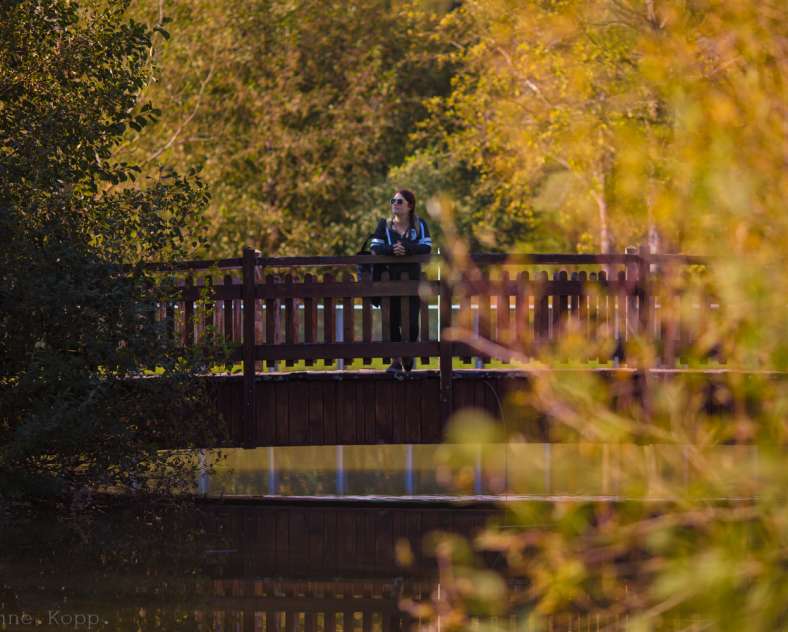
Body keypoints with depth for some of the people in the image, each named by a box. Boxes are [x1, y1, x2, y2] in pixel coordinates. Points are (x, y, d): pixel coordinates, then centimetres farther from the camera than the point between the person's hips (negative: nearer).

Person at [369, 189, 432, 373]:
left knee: (412, 322, -5)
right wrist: (392, 250, -24)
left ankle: (409, 355, 19)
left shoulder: (420, 225, 6)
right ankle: (397, 359, 9)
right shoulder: (384, 225, 7)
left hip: (412, 278, -1)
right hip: (390, 279, 1)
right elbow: (375, 248, -5)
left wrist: (406, 249, -22)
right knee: (393, 321, -1)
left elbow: (426, 247, -7)